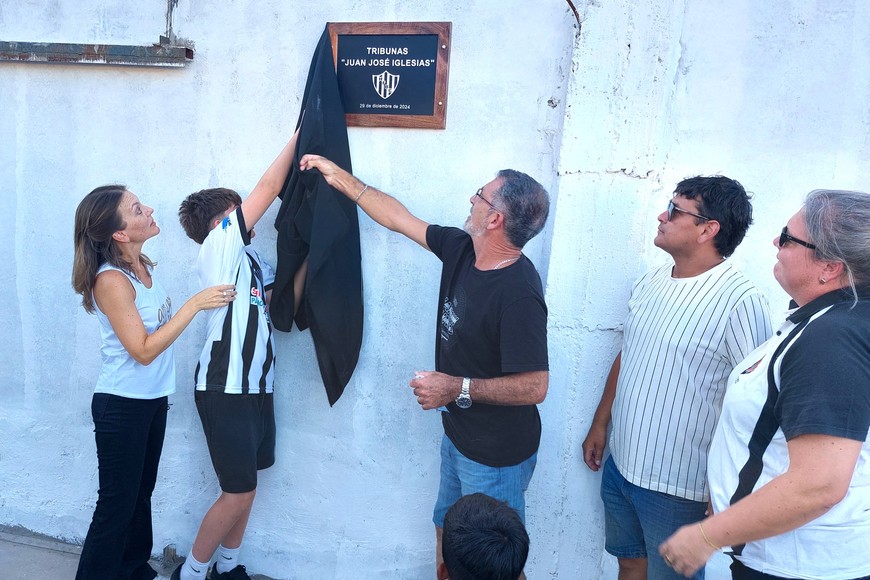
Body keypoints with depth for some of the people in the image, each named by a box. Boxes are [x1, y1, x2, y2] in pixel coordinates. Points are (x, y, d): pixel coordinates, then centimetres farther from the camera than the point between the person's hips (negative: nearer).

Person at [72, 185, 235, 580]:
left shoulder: (141, 266, 2)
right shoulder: (110, 280, -22)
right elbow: (143, 350, -23)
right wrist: (194, 304, -24)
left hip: (152, 399, 8)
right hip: (121, 406, -8)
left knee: (141, 494, 21)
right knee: (116, 505, 5)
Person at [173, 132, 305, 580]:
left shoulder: (251, 259, 13)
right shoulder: (218, 247, -10)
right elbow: (268, 187, -13)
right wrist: (301, 133, -7)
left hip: (256, 386, 8)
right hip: (225, 388, -8)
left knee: (245, 486, 16)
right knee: (239, 492, 0)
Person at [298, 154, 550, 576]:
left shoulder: (518, 293, -30)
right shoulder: (461, 250, -5)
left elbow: (535, 386, -29)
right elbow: (400, 218, 6)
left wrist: (459, 388, -28)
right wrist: (341, 178, 10)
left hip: (496, 457, -8)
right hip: (457, 435, 8)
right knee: (447, 534, 26)